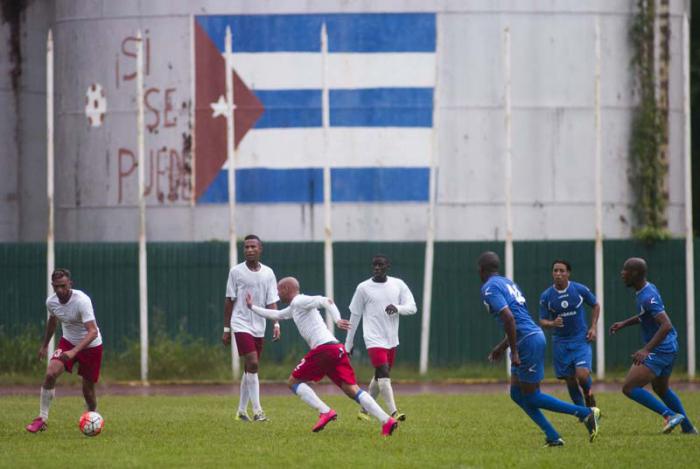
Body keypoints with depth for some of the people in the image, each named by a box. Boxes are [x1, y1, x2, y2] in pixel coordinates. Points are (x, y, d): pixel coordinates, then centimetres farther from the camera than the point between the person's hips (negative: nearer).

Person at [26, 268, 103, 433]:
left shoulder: (82, 301, -29)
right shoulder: (51, 302, -10)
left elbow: (93, 332, -36)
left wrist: (74, 351, -48)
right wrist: (45, 345, 24)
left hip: (91, 345, -4)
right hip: (68, 342, 4)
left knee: (88, 390, 1)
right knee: (50, 373, -20)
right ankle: (42, 418, -11)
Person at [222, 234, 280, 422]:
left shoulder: (268, 273, 5)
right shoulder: (236, 272, -2)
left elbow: (271, 301, 3)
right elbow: (229, 301, 2)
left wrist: (276, 324, -12)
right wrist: (226, 329, 2)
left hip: (259, 327, 4)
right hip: (241, 325, -4)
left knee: (250, 369, 9)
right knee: (252, 364, -17)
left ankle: (242, 410, 19)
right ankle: (257, 410, -16)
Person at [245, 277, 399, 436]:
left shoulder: (298, 302, 2)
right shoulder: (294, 308, 30)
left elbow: (324, 301, -15)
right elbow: (276, 315, 50)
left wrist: (337, 320, -29)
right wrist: (252, 307, 57)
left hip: (323, 349, -9)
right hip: (337, 349, 9)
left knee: (293, 382, 5)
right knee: (352, 390, 0)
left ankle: (325, 411, -13)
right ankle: (386, 421, -16)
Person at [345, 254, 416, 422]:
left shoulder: (398, 285, 5)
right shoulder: (363, 288, -2)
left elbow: (412, 307, 1)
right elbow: (355, 316, 4)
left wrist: (397, 308, -21)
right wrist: (348, 344, 7)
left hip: (392, 340, 4)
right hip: (374, 339, -4)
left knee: (380, 376, 14)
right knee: (384, 373, -19)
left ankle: (364, 410, 30)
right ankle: (393, 413, -29)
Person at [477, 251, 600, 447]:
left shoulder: (489, 288, -10)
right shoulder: (507, 282, 20)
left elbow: (509, 318, -23)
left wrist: (514, 352, -20)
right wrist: (502, 346, 31)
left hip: (527, 342, -9)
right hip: (534, 334, 9)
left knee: (532, 397, -1)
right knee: (517, 394, 12)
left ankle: (586, 413, -2)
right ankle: (553, 437, 8)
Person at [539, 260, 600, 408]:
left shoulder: (580, 290, -6)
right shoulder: (546, 296, -5)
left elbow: (595, 306, 10)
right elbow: (542, 321, 1)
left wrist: (593, 327, 0)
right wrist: (552, 323, -21)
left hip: (581, 339, -2)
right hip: (561, 343, 2)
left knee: (582, 375, -20)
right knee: (570, 380, 4)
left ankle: (588, 395, 14)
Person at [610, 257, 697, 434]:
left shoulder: (648, 297, -23)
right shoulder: (648, 288, 8)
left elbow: (666, 325, -31)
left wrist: (646, 350, -33)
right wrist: (624, 323, 18)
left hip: (659, 351, -10)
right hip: (669, 348, 10)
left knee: (629, 388, -12)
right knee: (661, 389, 28)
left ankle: (671, 415, -12)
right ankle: (688, 428, 34)